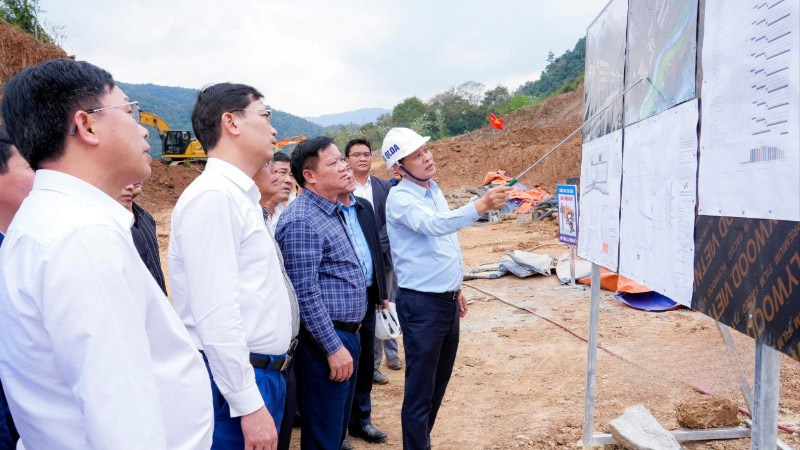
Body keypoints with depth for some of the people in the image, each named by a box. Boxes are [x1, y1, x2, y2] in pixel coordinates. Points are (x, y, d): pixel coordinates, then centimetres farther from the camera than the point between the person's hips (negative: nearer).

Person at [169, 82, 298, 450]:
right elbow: (215, 315, -22)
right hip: (234, 383, -9)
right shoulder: (213, 196, -17)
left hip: (262, 374, 9)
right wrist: (248, 405, -21)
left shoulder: (241, 197, 13)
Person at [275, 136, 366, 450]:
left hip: (346, 335, 9)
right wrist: (333, 347, -20)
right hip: (325, 341, -9)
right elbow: (306, 293, -22)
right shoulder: (302, 220, -18)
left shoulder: (331, 212, 13)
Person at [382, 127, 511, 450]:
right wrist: (481, 205, -48)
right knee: (420, 390, 0)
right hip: (421, 303, -8)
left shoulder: (434, 190, 11)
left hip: (447, 300, 9)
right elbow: (434, 226, -36)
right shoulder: (400, 198, -16)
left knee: (438, 384, 19)